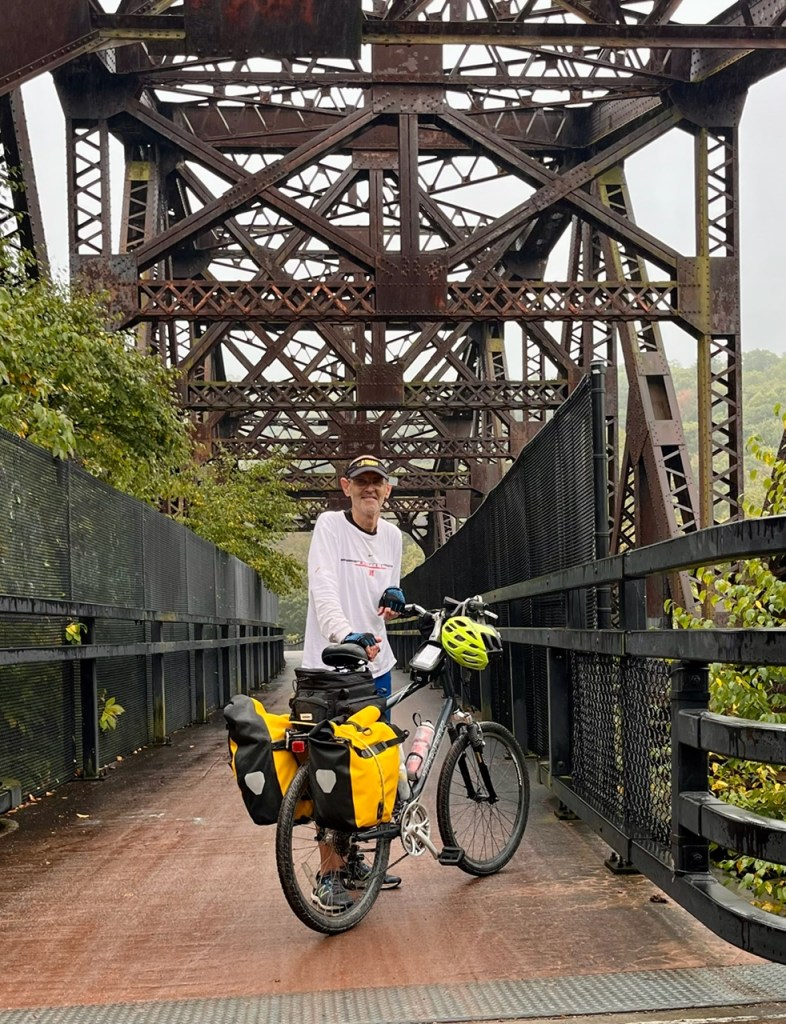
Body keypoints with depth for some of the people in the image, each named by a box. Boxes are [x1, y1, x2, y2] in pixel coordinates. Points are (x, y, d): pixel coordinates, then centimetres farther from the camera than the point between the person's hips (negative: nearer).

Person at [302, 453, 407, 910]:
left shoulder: (392, 535, 10)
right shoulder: (330, 526, -8)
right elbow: (323, 590, -20)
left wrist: (394, 602, -4)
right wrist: (347, 635, -36)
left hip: (376, 663, 7)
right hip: (331, 665, -6)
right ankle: (329, 874, 2)